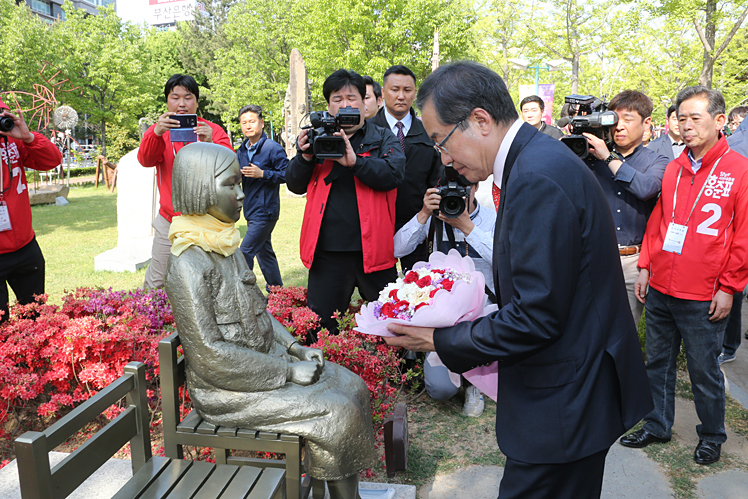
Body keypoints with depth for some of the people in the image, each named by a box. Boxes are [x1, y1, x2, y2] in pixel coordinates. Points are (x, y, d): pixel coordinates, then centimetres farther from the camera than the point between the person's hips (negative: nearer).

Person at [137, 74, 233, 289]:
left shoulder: (213, 131, 2)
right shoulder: (160, 130, 7)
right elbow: (145, 160, -12)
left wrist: (210, 145, -33)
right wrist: (156, 133, -33)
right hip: (169, 221, 1)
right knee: (156, 282, 4)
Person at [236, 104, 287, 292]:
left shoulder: (273, 148, -10)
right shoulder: (241, 151, 11)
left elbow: (287, 174, -14)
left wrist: (262, 173, -23)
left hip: (265, 211, -8)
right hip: (251, 211, 8)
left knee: (245, 252, -10)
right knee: (264, 251, 17)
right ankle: (276, 287, 29)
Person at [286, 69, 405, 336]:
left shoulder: (383, 139, 8)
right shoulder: (318, 138, 13)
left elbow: (392, 174, -10)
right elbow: (294, 185, 11)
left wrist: (356, 161, -24)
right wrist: (305, 157, -8)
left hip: (373, 249, -1)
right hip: (327, 252, 1)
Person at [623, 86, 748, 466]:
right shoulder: (673, 168, 8)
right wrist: (646, 267, 9)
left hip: (703, 299, -5)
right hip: (660, 291, 5)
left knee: (704, 372, 9)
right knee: (658, 362, 16)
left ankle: (712, 436, 31)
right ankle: (658, 426, 33)